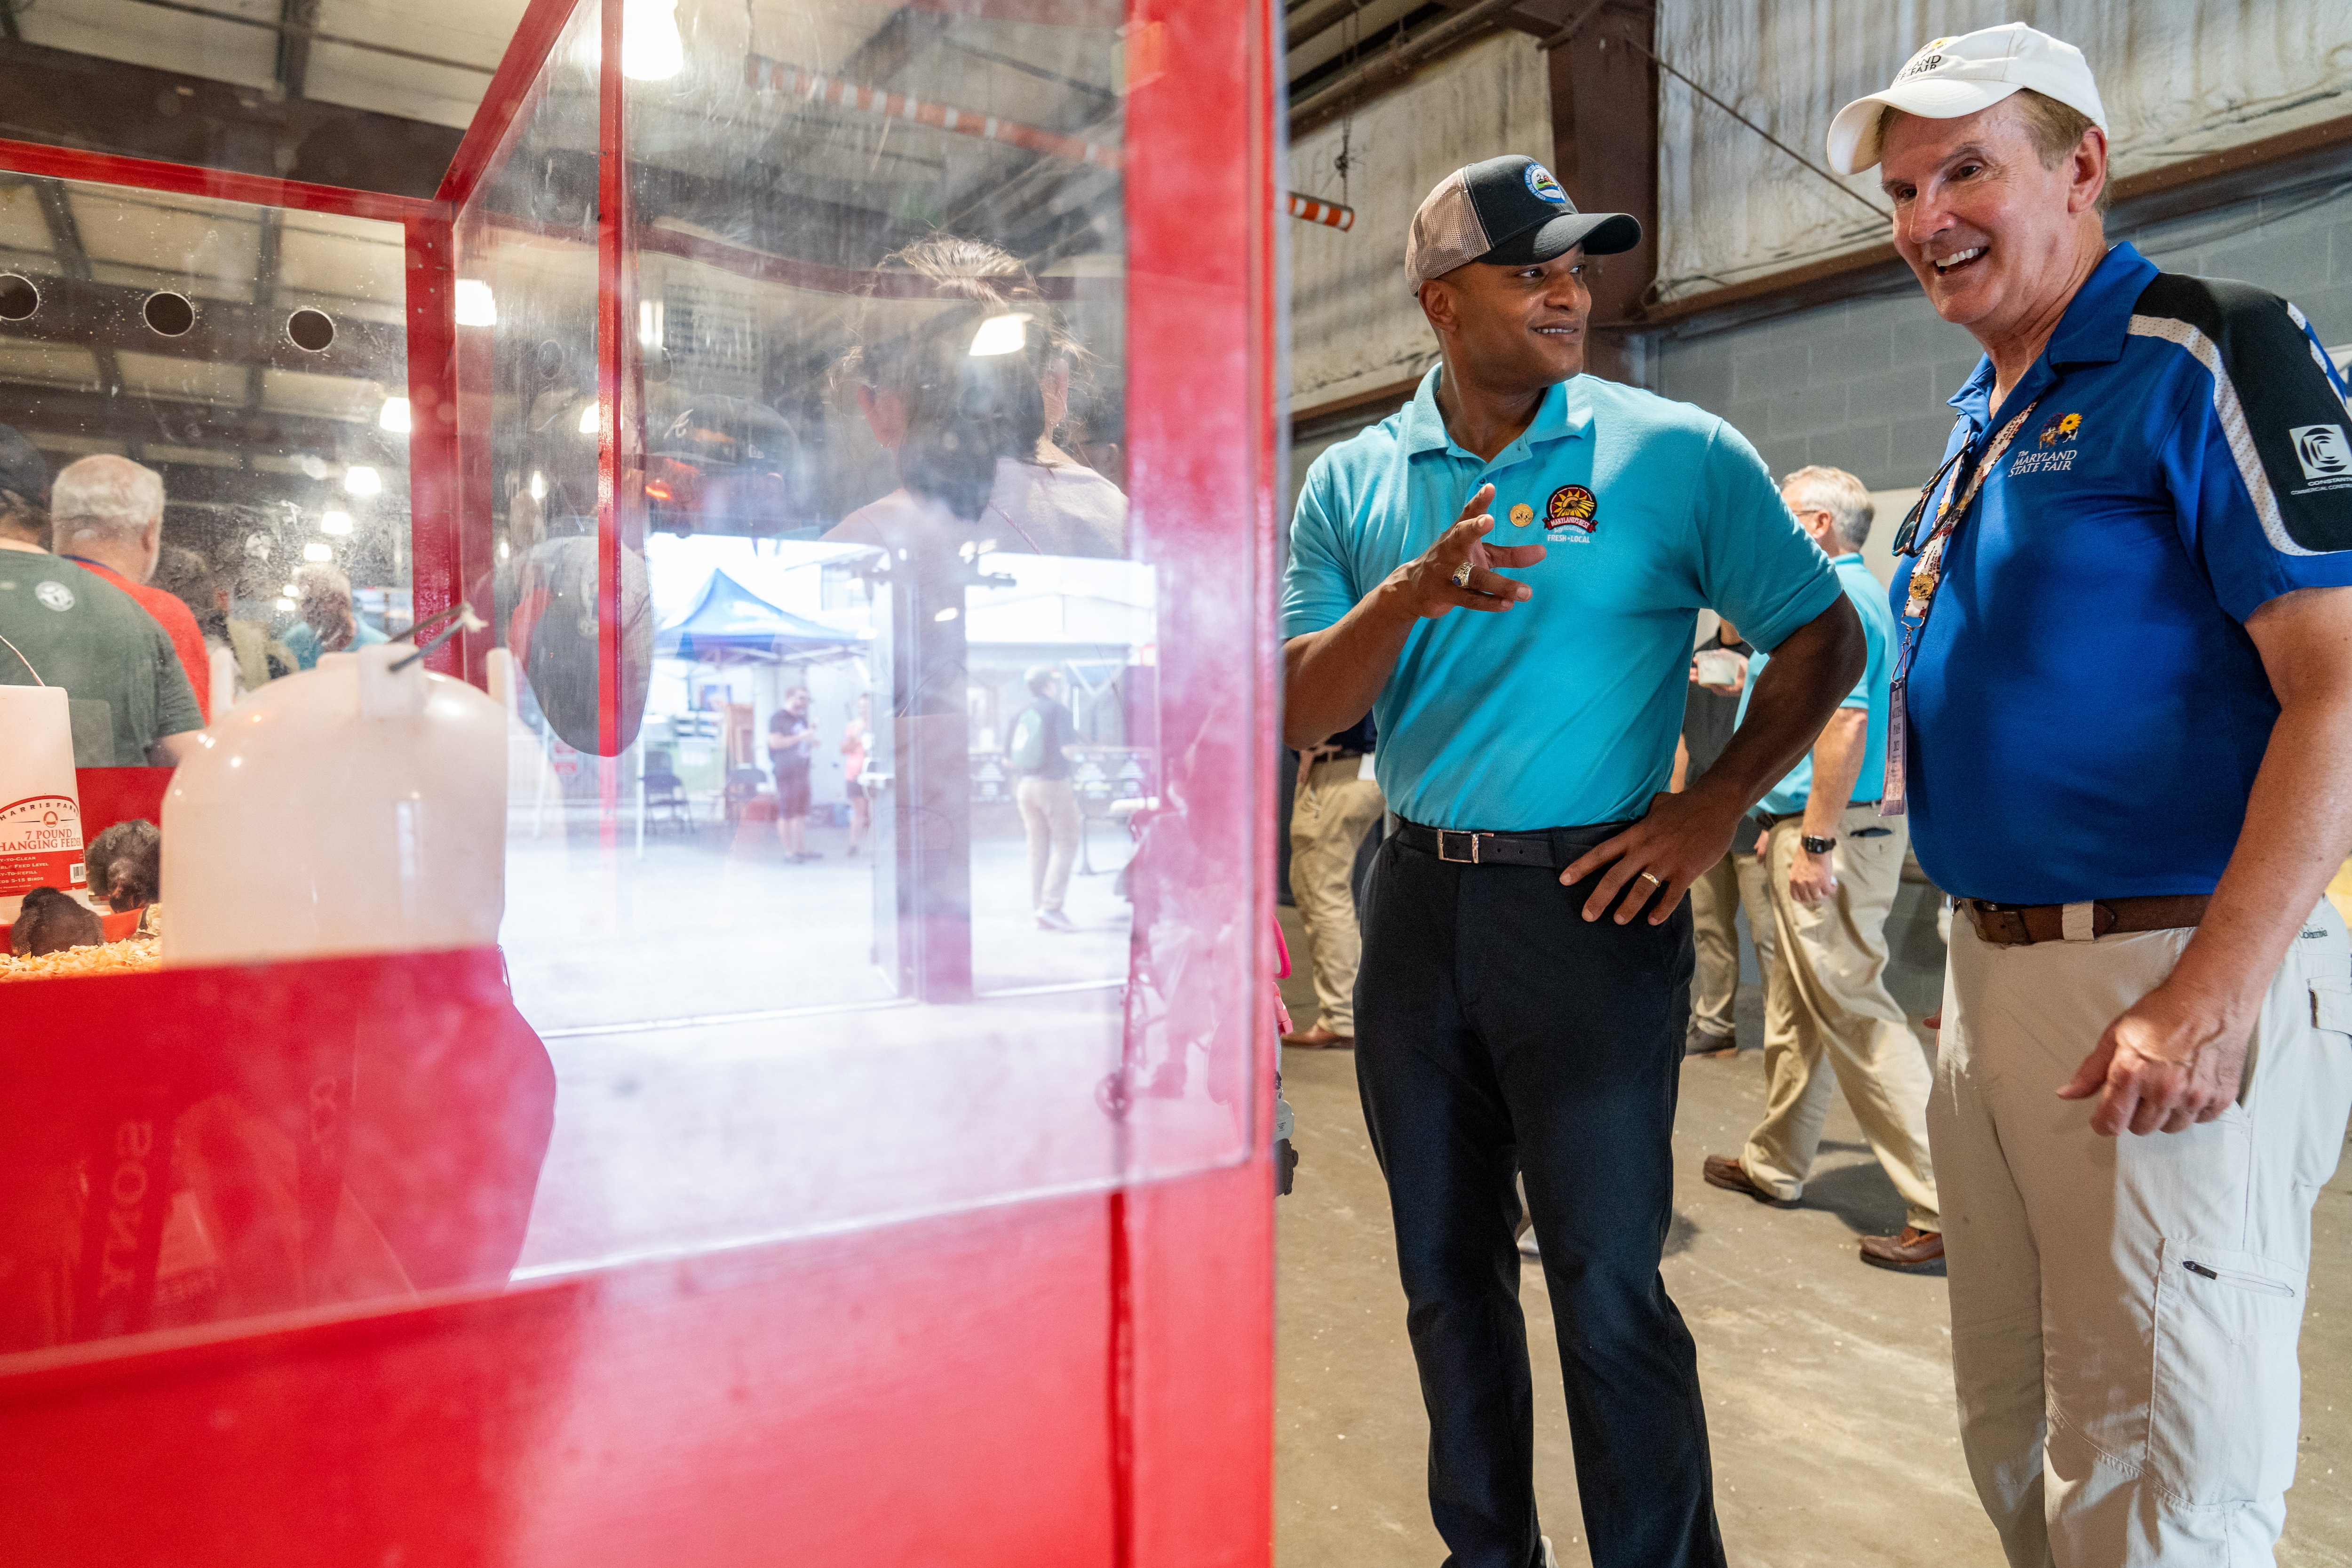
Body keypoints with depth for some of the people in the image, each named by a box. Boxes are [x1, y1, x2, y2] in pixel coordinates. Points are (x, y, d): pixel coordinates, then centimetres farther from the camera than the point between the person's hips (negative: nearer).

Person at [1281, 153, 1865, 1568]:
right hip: (1418, 900, 4)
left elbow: (1824, 639, 2)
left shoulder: (1678, 453, -3)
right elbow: (1300, 713, -1)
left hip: (1591, 901, -3)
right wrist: (1408, 595, -18)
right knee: (1448, 1274, 16)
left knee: (1608, 1284, 1)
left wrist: (1713, 810, -7)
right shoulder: (1355, 480, 5)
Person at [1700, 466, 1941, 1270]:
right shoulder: (1849, 592, 20)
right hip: (1813, 828, 11)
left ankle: (1942, 1204, -2)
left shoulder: (1835, 596, -13)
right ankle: (1774, 1164, 31)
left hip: (1831, 833, -11)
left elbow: (1846, 720, -24)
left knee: (1853, 1011, -8)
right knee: (1795, 1006, 18)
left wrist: (1816, 840, -25)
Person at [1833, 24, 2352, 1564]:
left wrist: (2214, 999, -24)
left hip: (2171, 985, -8)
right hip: (1994, 970, 8)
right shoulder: (1984, 421, 17)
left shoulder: (2209, 356, -7)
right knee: (2018, 1444, 19)